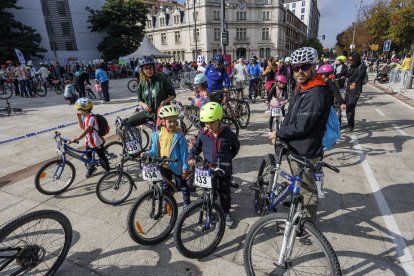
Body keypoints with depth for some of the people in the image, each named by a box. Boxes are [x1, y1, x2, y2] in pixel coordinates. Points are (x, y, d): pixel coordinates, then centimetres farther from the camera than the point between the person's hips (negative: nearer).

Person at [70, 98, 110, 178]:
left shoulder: (91, 118, -28)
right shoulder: (84, 116, 2)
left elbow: (86, 131, -36)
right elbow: (82, 127, 9)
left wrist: (76, 139, -45)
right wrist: (79, 117, -2)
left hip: (97, 142, -9)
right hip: (89, 141, 9)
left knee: (102, 157, 10)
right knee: (88, 156, 22)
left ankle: (107, 170, 30)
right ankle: (91, 167, 46)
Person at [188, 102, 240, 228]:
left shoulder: (228, 133, -12)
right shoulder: (203, 134, -8)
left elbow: (236, 146, 5)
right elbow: (196, 147, 7)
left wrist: (228, 157, 0)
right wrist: (191, 157, -8)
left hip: (224, 169, -1)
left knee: (225, 192, 15)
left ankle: (226, 213, 36)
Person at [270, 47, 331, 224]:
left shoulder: (316, 93, -25)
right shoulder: (301, 88, 8)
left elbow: (301, 127, -28)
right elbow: (290, 116, 12)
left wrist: (278, 133, -14)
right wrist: (279, 134, 0)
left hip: (305, 152, -10)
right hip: (295, 148, 10)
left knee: (308, 189, 11)